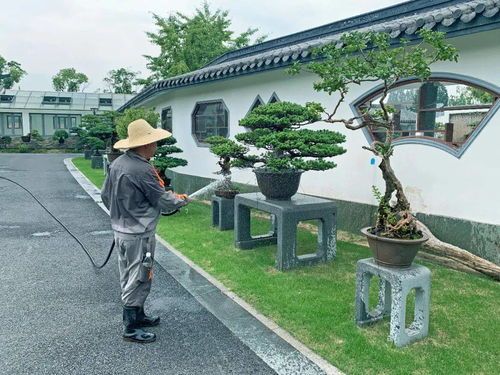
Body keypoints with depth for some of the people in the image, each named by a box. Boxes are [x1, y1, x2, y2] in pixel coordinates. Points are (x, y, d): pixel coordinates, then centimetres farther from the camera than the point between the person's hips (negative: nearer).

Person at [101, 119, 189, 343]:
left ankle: (137, 315, 36)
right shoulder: (142, 170, -24)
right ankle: (131, 328, 16)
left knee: (129, 277, 20)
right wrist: (182, 200, 3)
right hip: (139, 234, -9)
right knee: (138, 279, 4)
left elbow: (106, 195, 11)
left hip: (121, 230, 9)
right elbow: (163, 201, -16)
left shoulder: (117, 163, 3)